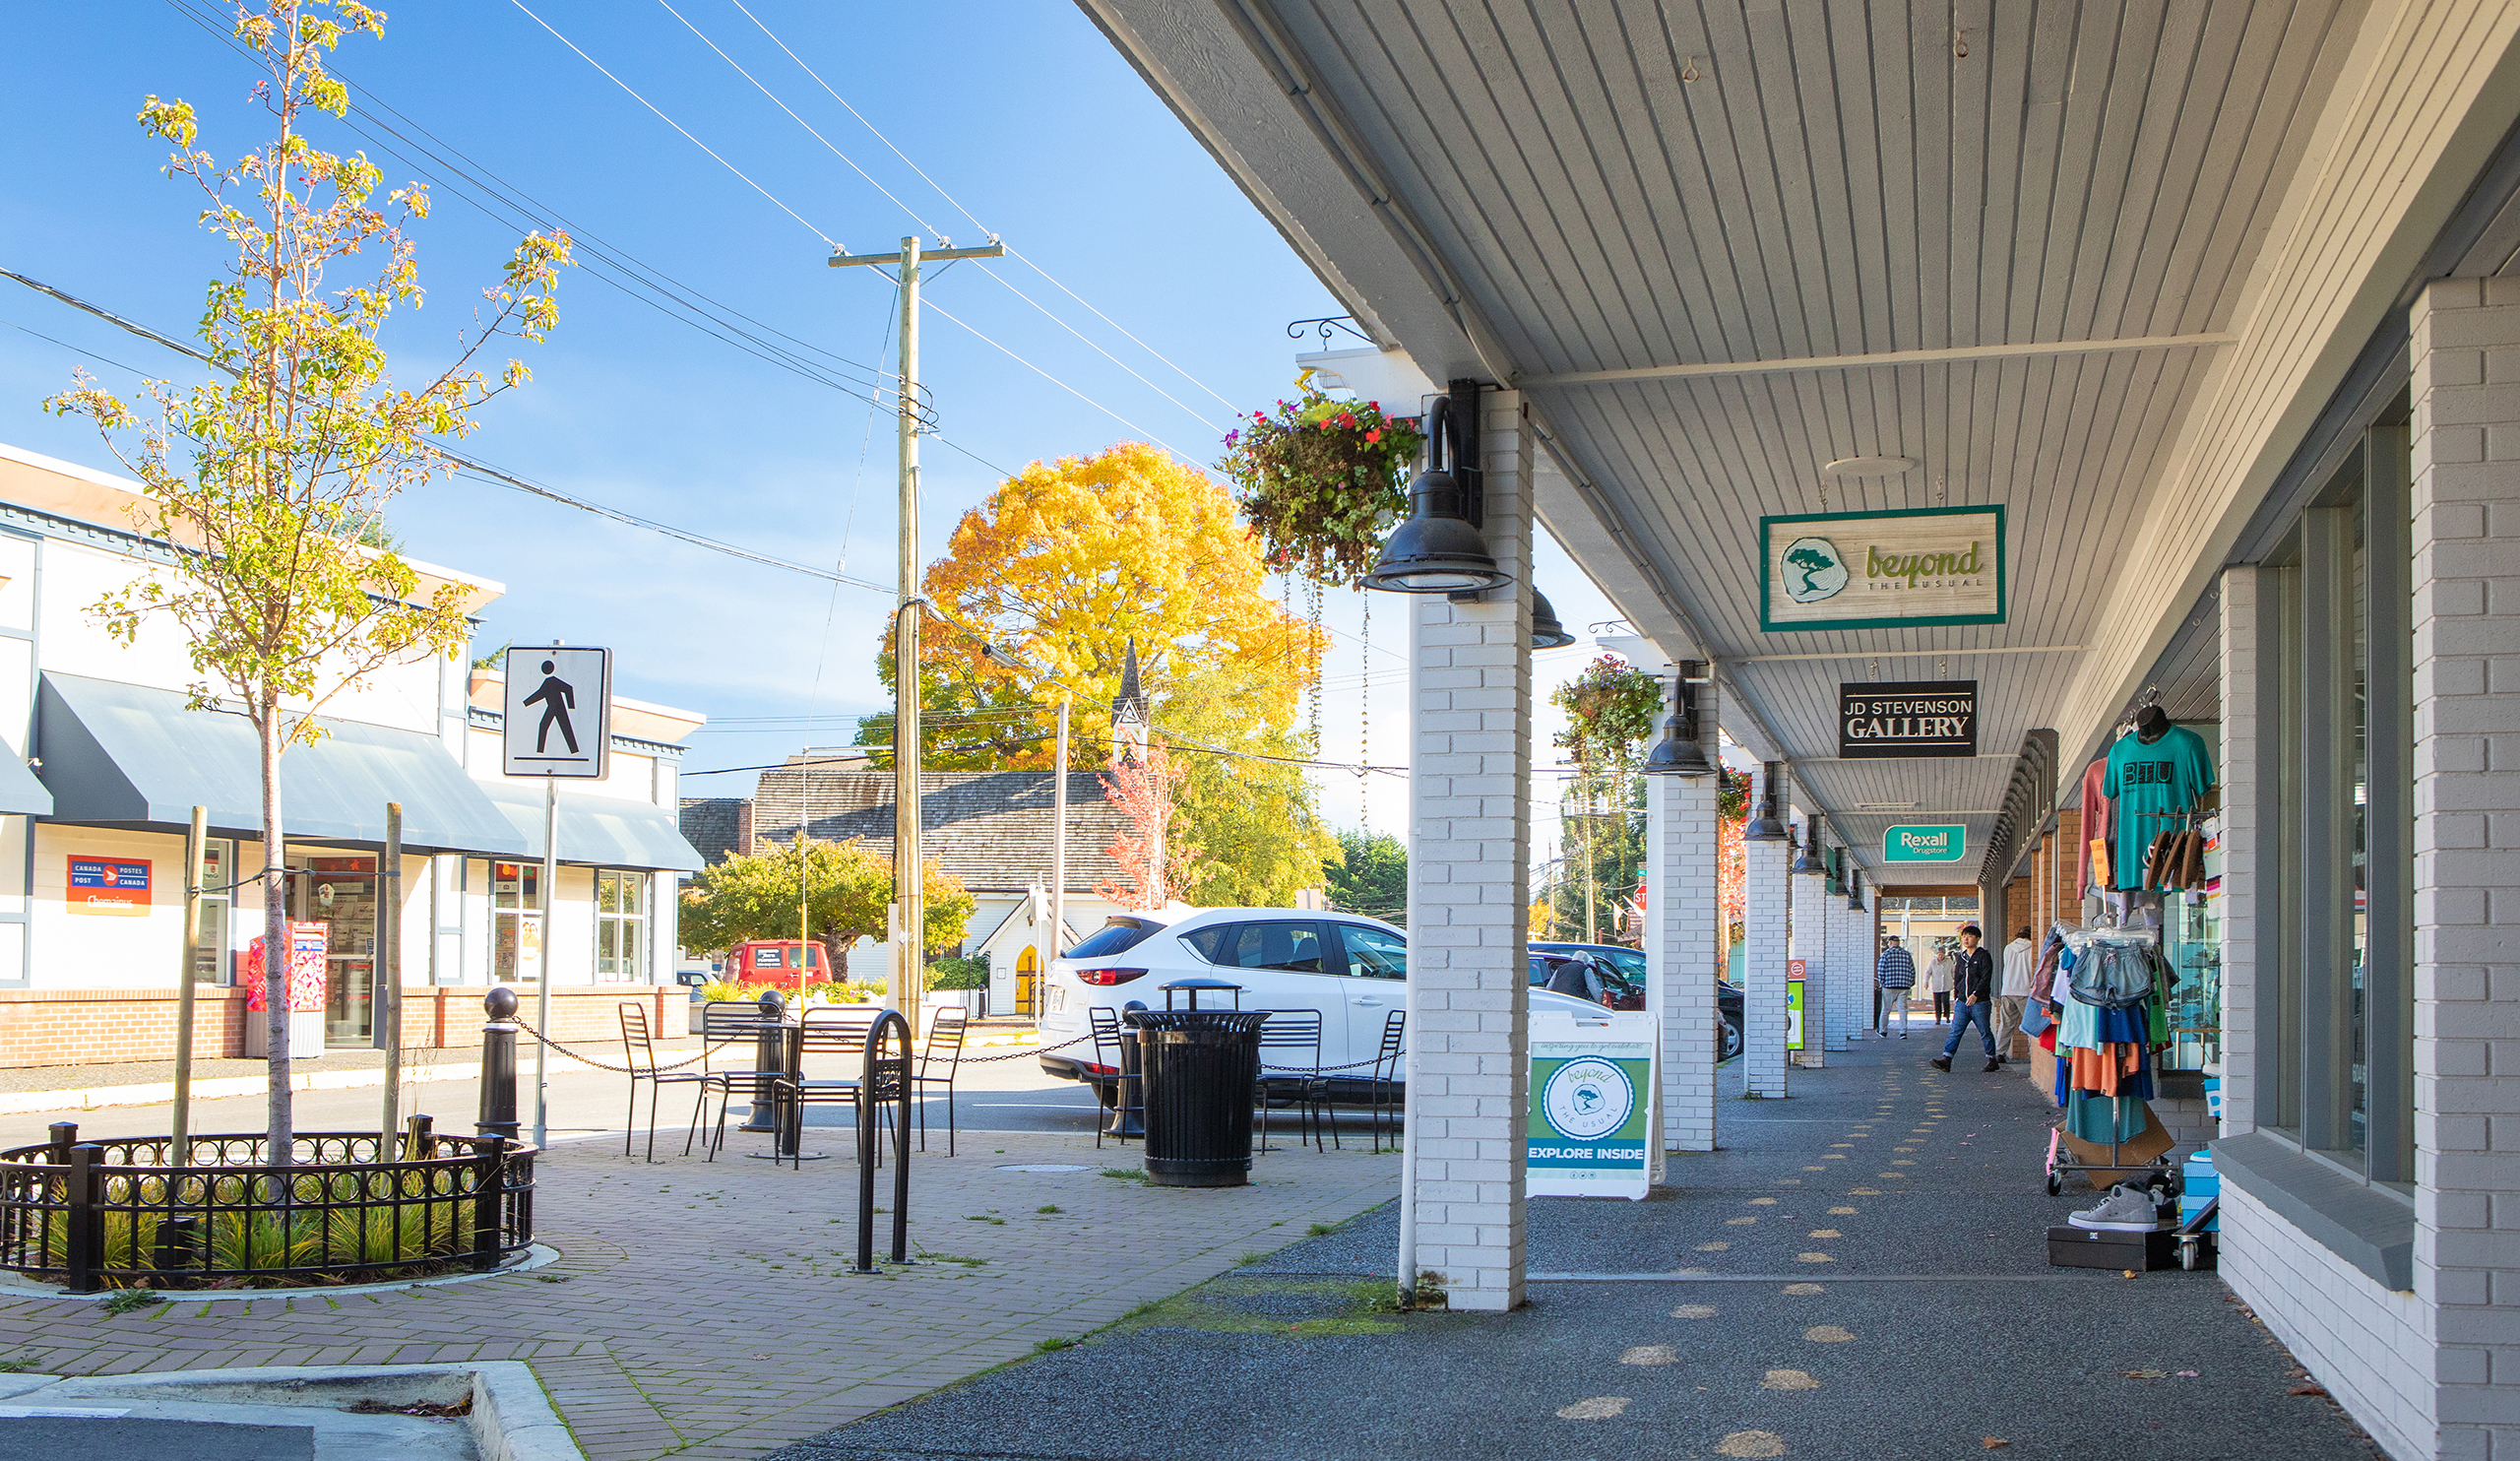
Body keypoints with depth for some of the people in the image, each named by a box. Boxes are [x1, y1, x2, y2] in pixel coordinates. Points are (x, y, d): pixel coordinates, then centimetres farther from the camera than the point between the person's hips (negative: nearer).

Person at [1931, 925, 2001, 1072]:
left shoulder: (1983, 956, -3)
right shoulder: (1961, 957, 16)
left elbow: (1986, 978, -13)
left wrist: (1975, 994, -23)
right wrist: (1955, 997, 21)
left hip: (1979, 1002, -5)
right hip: (1962, 1002, 5)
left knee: (1985, 1032, 3)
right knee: (1955, 1031, -5)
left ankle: (1992, 1060, 15)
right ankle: (1945, 1060, -13)